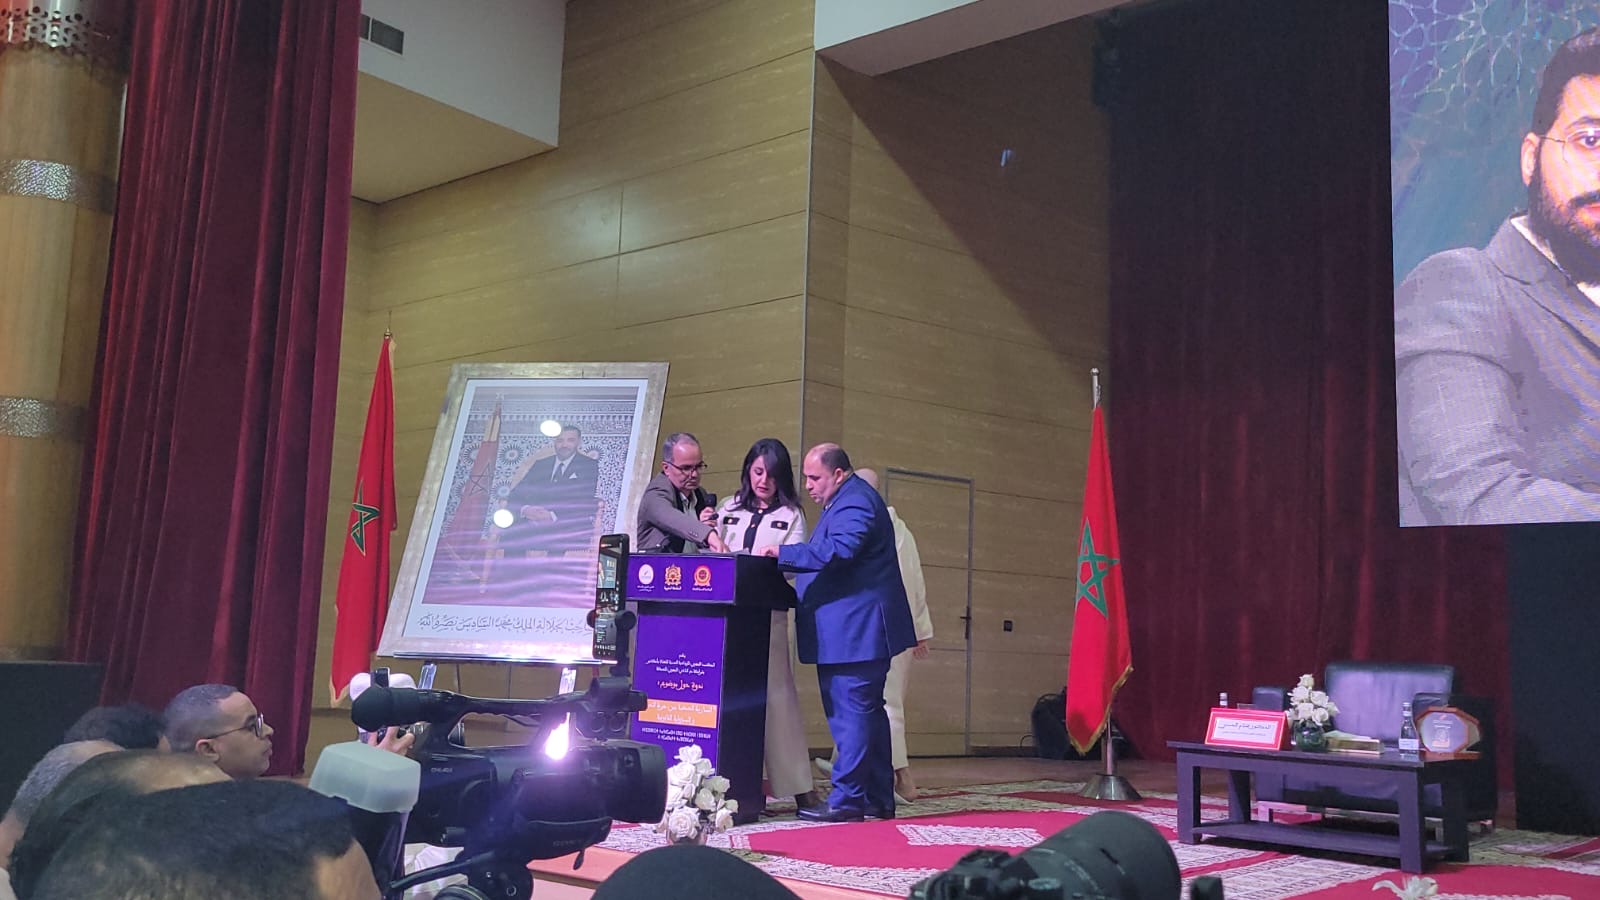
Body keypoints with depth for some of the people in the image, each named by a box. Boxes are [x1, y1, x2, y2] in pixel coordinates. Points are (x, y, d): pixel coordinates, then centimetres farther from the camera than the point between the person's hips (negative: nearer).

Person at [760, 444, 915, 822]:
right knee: (867, 711, 13)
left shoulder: (854, 502, -14)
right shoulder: (848, 501, 21)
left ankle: (847, 800, -6)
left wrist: (781, 552, -23)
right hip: (854, 630, 11)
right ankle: (879, 798, 19)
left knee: (852, 712, -9)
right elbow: (827, 553, 21)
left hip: (856, 631, -11)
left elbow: (837, 550, -28)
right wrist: (784, 559, 8)